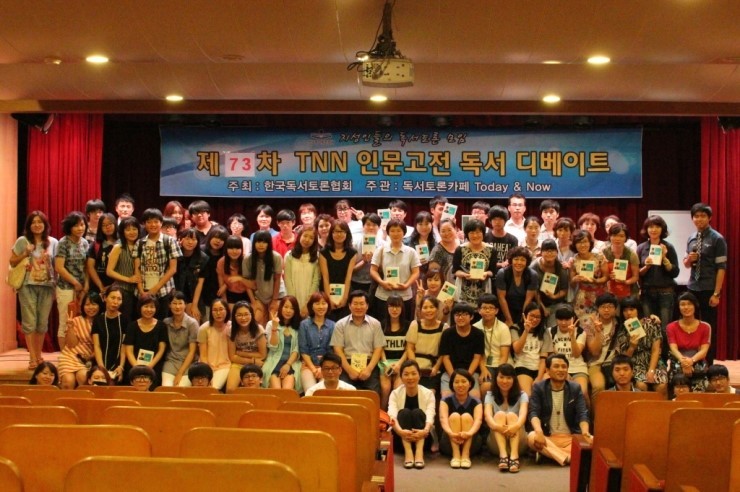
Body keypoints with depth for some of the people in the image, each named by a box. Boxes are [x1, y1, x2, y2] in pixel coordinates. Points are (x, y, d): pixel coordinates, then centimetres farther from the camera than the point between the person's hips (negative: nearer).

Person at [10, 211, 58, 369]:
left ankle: (39, 356, 20)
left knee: (43, 322, 7)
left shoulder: (53, 242, 6)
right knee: (29, 322, -4)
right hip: (27, 286, -2)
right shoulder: (22, 241, 1)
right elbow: (12, 262, 4)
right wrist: (25, 254, -12)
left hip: (47, 286, 2)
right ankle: (32, 358, 0)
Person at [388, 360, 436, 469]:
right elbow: (392, 415, -22)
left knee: (418, 412, -25)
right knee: (404, 412, -25)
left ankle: (419, 451, -41)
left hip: (422, 438, 0)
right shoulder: (395, 394, -4)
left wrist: (425, 430, -44)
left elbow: (430, 416, -21)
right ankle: (408, 452, -42)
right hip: (401, 439, 0)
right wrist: (400, 431, -43)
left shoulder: (428, 394, -4)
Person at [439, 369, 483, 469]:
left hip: (471, 444, 0)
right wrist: (451, 433, -43)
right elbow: (443, 419, -20)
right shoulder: (446, 401, 0)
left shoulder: (476, 403, 1)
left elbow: (478, 420, -20)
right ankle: (455, 455, -35)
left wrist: (469, 433, -44)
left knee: (467, 417, -22)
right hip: (449, 444, 0)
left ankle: (466, 455, -35)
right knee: (454, 416, -22)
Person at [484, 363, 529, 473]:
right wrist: (496, 425, -41)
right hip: (496, 443, 0)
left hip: (517, 442, 0)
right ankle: (503, 455, -46)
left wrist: (516, 425, -44)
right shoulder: (490, 395, 4)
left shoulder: (521, 395, 2)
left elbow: (523, 413, -20)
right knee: (499, 414, -24)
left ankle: (514, 456, -48)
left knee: (512, 415, -26)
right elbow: (487, 414, -17)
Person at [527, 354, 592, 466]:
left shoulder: (575, 388, 7)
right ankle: (568, 459, -43)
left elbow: (582, 414, -3)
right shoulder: (539, 388, 3)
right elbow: (534, 413, -10)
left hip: (571, 438, 2)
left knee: (592, 440, -26)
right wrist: (539, 431, -33)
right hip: (547, 438, -2)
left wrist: (585, 433, -26)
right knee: (532, 437, -34)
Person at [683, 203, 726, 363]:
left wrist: (716, 293, -16)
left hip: (709, 290, -5)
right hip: (692, 288, 5)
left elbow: (721, 267, -11)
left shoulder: (717, 239, -8)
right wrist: (688, 259, -7)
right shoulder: (691, 239, 10)